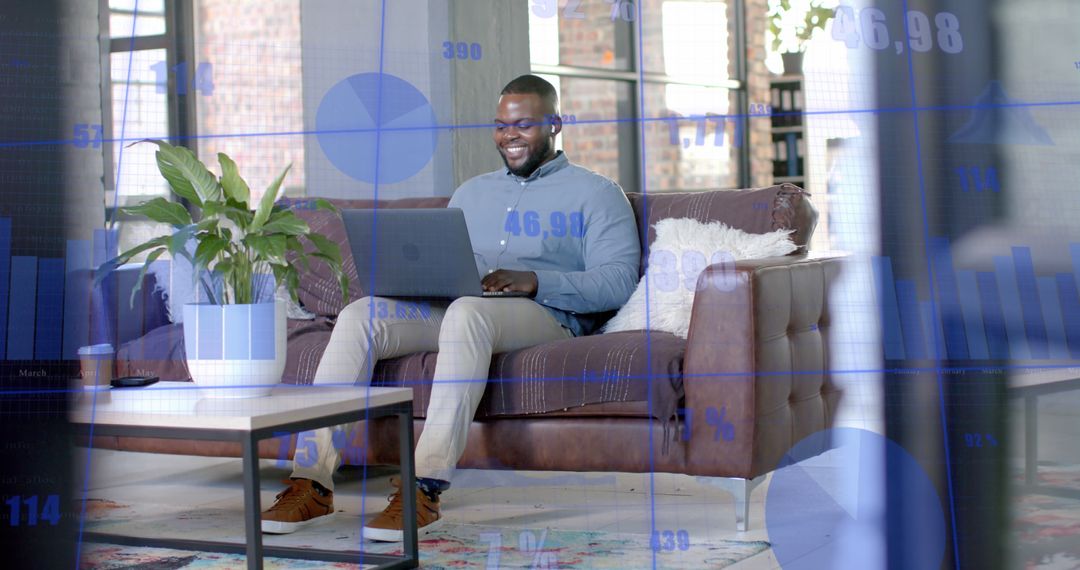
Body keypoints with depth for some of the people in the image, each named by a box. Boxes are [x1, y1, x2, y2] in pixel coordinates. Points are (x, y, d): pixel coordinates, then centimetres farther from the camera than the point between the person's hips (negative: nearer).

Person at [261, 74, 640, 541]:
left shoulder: (594, 194, 10)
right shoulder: (473, 192, 29)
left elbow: (618, 281, -4)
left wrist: (534, 281, -19)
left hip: (545, 313, -5)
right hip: (447, 306, 5)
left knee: (467, 311, -40)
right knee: (359, 315, -23)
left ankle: (424, 491, -46)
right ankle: (311, 484, -31)